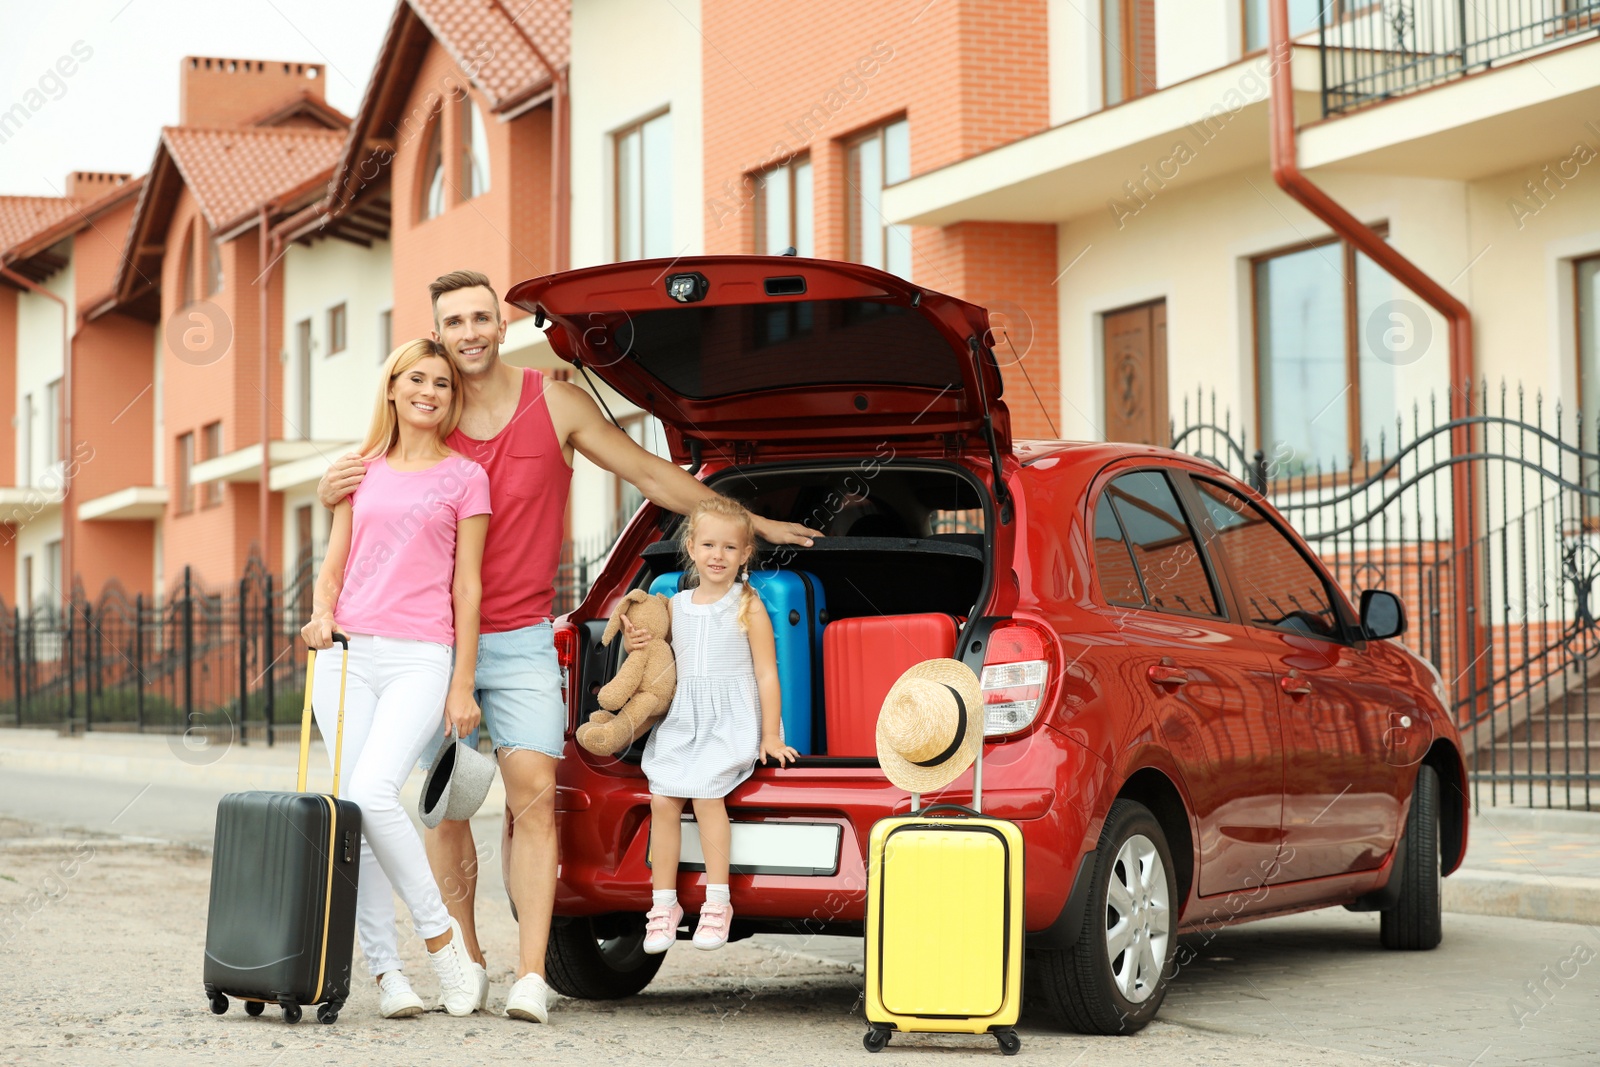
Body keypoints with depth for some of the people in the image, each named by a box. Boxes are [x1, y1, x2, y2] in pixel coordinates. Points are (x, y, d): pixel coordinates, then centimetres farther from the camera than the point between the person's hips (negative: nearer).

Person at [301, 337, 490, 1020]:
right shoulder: (363, 471, 16)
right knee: (355, 812, -3)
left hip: (419, 657, -4)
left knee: (374, 795, -22)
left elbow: (466, 585, 3)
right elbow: (334, 563, 17)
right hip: (347, 655, 4)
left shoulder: (464, 478, 6)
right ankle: (385, 968, 0)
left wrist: (463, 683, -2)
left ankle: (440, 935, -6)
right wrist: (322, 614, -4)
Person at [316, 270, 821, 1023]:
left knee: (535, 797, -12)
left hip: (521, 642, -1)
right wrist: (332, 493, -7)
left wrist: (752, 522, 14)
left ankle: (531, 976, -15)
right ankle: (464, 963, 11)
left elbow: (651, 475, 10)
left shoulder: (557, 405, 1)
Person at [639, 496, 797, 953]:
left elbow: (766, 673, -2)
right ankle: (664, 904, 0)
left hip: (729, 722, -4)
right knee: (662, 799, -11)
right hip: (680, 721, 5)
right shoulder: (675, 606, 12)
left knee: (706, 792, -24)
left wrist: (770, 737, -6)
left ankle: (717, 902, -15)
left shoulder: (748, 607, 0)